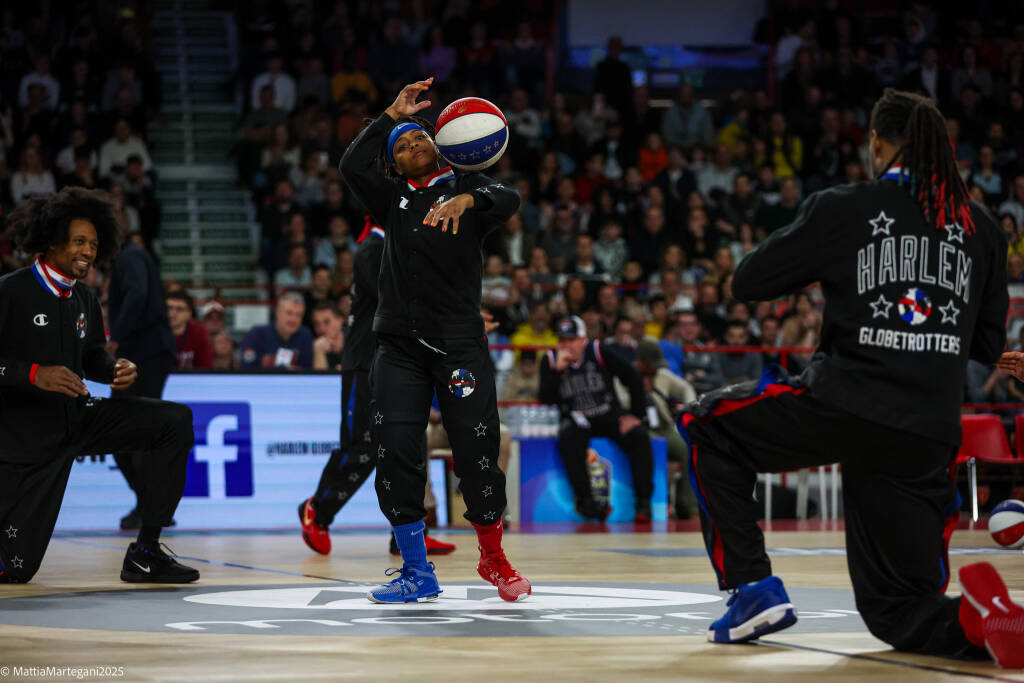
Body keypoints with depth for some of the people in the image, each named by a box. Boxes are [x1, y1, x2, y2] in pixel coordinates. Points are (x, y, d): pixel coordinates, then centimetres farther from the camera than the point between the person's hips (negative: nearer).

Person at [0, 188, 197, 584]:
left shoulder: (84, 300, 8)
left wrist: (116, 370, -2)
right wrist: (35, 374, -30)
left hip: (80, 419, 7)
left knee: (176, 420, -9)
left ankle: (144, 553, -8)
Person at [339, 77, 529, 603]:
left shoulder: (466, 187, 8)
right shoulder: (393, 196, 16)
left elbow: (507, 201, -13)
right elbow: (352, 166, -1)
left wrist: (466, 200, -33)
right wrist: (391, 114, 1)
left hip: (460, 342, -3)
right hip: (399, 343, 3)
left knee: (477, 451, -6)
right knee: (394, 451, -6)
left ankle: (492, 557, 16)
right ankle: (417, 572, 4)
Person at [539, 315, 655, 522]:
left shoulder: (599, 352, -7)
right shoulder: (550, 360, -1)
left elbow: (633, 379, -3)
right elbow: (546, 399, -9)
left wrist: (635, 415, -8)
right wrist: (558, 370, -20)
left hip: (609, 416, 0)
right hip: (576, 420, 0)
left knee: (639, 436, -26)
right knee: (568, 440, -34)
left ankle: (643, 501, -20)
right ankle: (584, 500, -27)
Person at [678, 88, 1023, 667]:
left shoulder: (842, 208, 1)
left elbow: (749, 283, 9)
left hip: (845, 407, -4)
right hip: (929, 434, 4)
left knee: (709, 427, 22)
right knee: (898, 609, 15)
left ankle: (753, 588, 9)